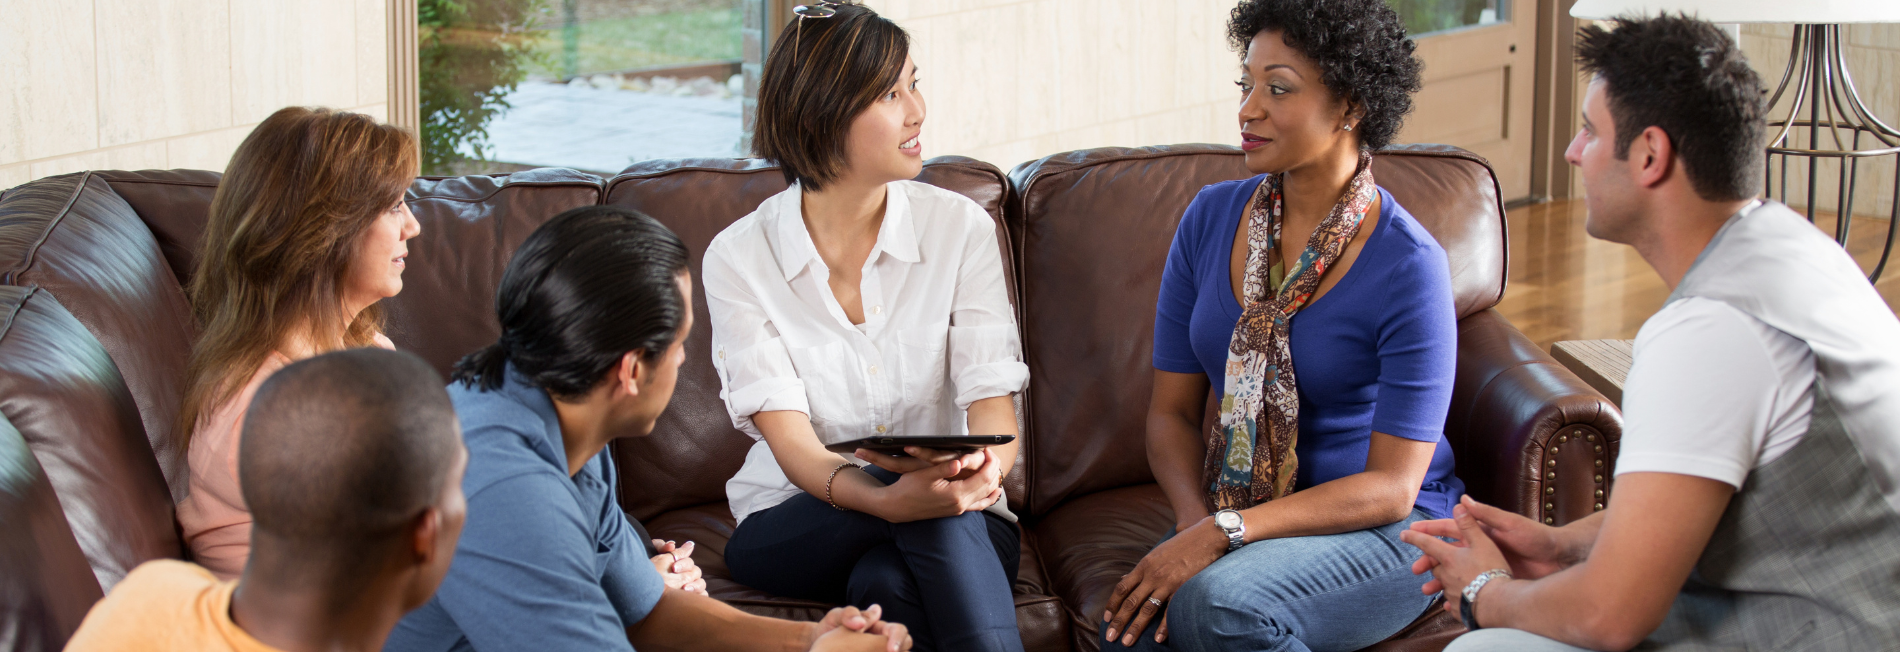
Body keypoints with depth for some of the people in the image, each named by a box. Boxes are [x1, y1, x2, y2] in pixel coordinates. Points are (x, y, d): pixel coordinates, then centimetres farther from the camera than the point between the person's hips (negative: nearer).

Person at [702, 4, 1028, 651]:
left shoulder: (961, 227, -3)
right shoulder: (739, 257, -7)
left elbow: (995, 409, -9)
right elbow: (789, 439, -16)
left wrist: (983, 469, -35)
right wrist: (886, 499, -38)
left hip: (959, 525, 1)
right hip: (791, 523, 0)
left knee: (887, 582, -35)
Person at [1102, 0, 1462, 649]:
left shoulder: (1408, 266, -14)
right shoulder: (1210, 219, 2)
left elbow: (1391, 487, -15)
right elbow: (1172, 410, 5)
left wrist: (1223, 533, -25)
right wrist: (1197, 522, -15)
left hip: (1385, 532, -3)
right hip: (1238, 526, 3)